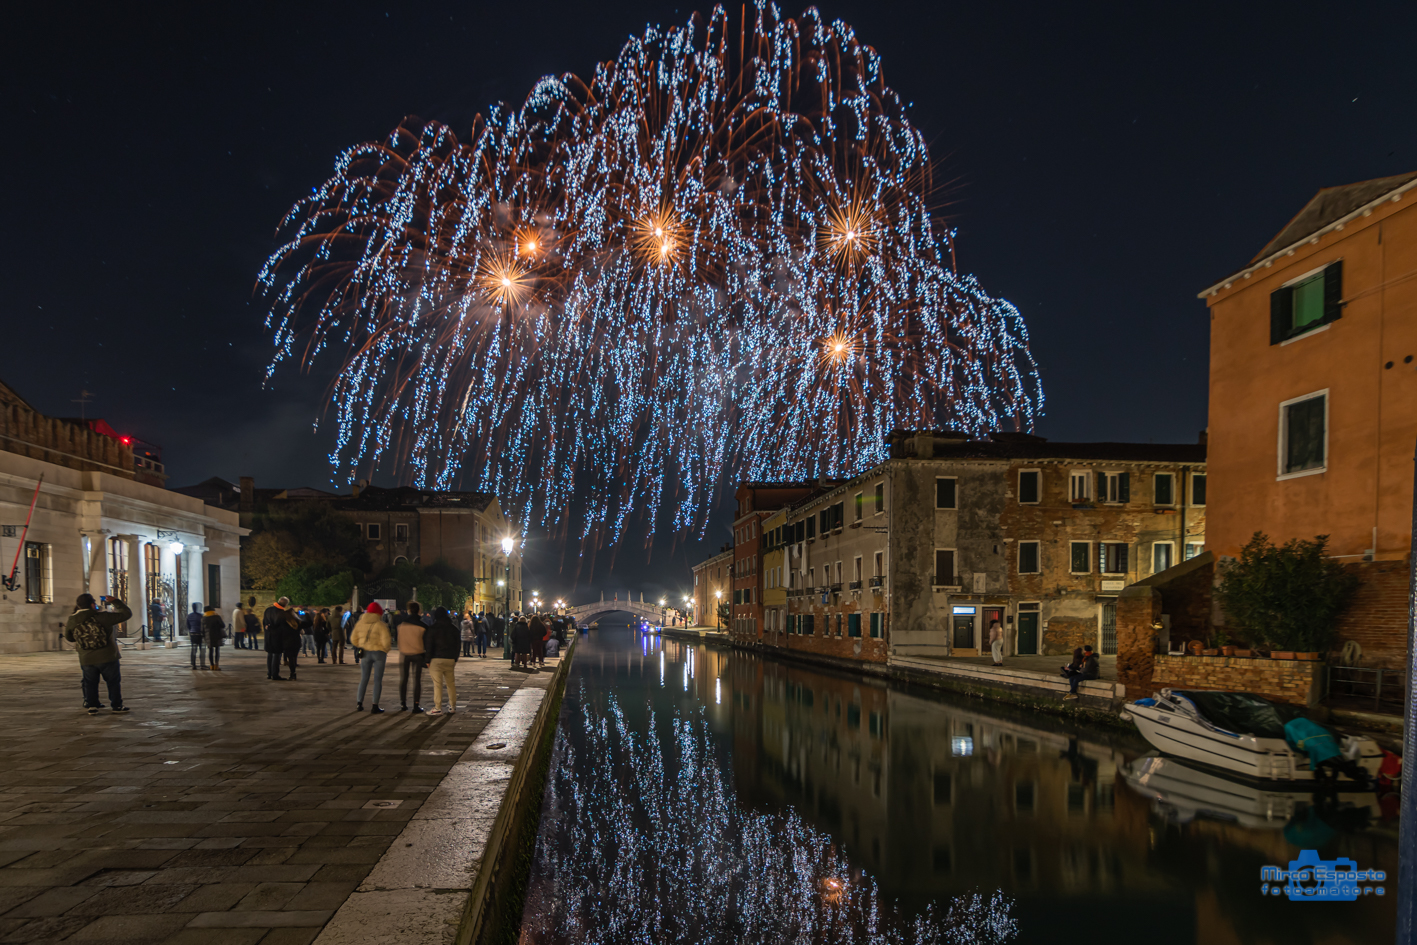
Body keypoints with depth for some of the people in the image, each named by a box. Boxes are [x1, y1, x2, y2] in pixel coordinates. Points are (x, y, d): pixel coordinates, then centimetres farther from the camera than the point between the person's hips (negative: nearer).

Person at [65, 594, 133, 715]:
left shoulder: (72, 621, -1)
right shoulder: (102, 616, -13)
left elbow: (68, 637, 18)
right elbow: (126, 613, -9)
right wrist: (114, 601, 2)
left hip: (86, 660, 3)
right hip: (107, 658, -3)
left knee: (90, 683, 18)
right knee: (113, 681, 11)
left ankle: (91, 706, 16)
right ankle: (117, 705, 17)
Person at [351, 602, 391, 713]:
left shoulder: (360, 623, 4)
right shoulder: (381, 625, -12)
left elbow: (353, 638, 8)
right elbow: (385, 641, -17)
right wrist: (385, 650, 2)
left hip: (365, 653, 4)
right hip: (379, 653, -4)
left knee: (364, 679, 15)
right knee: (378, 680, 2)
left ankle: (359, 704, 14)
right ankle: (375, 706, 0)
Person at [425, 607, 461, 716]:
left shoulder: (432, 629, -4)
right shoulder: (453, 629, 10)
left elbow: (428, 645, -5)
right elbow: (457, 645, 13)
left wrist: (428, 660, -1)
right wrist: (455, 659, 18)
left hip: (436, 659, -5)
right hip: (450, 659, 5)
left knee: (437, 684, -6)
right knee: (451, 683, 12)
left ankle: (437, 708, -8)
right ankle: (453, 706, 18)